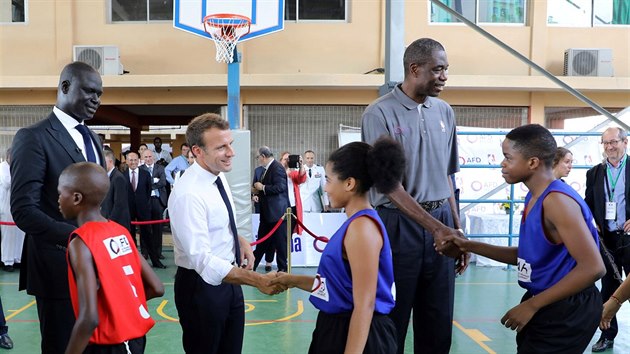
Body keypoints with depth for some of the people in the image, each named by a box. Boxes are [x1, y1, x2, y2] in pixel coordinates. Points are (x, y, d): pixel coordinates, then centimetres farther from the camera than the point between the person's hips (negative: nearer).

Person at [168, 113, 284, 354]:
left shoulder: (219, 176, 1)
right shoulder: (189, 194, -26)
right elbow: (201, 259, -31)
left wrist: (240, 240, -2)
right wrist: (257, 280, -36)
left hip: (228, 279, 8)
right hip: (202, 285, -8)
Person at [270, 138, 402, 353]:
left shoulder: (362, 227, -21)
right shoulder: (356, 224, 9)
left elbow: (365, 305, -23)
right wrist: (295, 281, 16)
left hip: (356, 337, -9)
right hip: (341, 330, 9)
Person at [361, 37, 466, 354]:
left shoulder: (444, 112, 9)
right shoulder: (380, 113, -9)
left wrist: (457, 228, 13)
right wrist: (436, 227, -21)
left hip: (442, 223, 5)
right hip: (399, 223, -5)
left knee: (438, 324, 13)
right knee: (392, 321, 7)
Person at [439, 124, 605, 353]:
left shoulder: (557, 200, -23)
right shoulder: (533, 198, 6)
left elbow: (593, 268, -27)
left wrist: (531, 305, -23)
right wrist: (471, 247, 4)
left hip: (566, 311, -9)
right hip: (544, 304, 9)